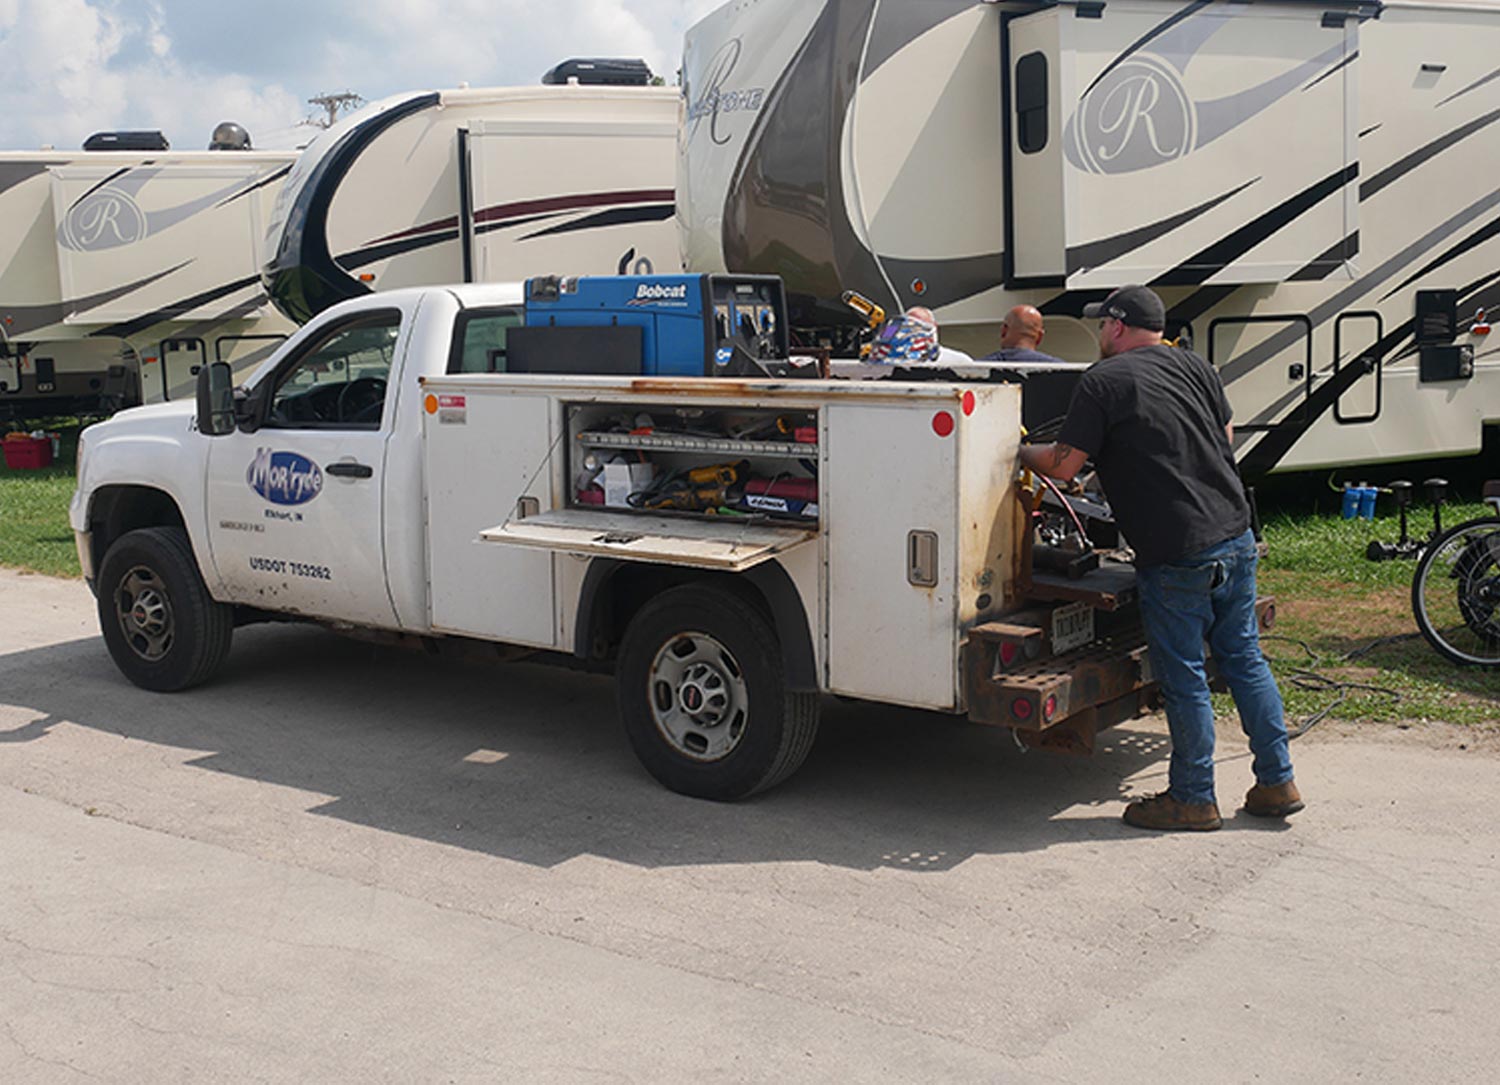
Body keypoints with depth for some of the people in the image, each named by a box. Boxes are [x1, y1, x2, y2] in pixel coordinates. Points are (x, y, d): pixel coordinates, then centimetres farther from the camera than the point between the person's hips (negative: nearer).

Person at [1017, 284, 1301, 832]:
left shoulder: (1103, 381, -9)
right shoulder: (1194, 366, 11)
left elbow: (1063, 465, -10)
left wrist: (1022, 453, 8)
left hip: (1176, 556, -7)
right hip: (1235, 536, 7)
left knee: (1183, 678, 4)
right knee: (1243, 659, 16)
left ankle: (1193, 798, 14)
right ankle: (1277, 783, 21)